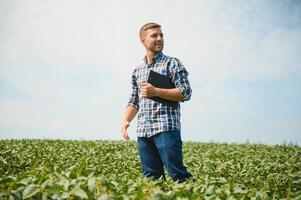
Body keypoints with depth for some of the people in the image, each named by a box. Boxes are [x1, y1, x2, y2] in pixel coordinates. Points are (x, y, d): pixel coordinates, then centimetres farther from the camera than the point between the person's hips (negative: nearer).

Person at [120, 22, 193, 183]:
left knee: (177, 174, -7)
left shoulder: (172, 63, 4)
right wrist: (125, 120, 5)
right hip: (143, 132, 5)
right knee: (151, 176, 7)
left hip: (167, 128, -5)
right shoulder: (137, 71, 19)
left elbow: (186, 93, -5)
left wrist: (155, 92, -13)